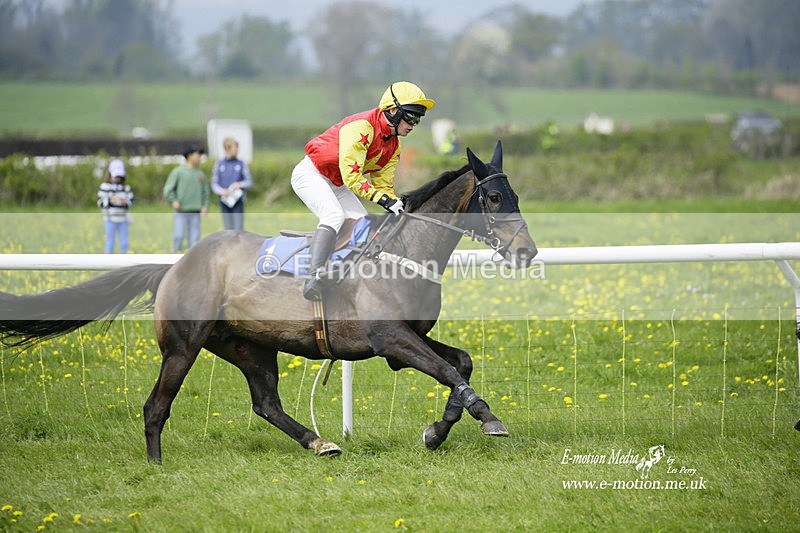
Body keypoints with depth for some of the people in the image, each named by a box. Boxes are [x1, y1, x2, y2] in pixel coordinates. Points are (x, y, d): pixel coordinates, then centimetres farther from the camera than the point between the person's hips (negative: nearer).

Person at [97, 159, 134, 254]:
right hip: (111, 219, -3)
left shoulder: (126, 187, 8)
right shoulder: (105, 186, -2)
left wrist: (126, 202, -15)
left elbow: (131, 202, 7)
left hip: (123, 220, 3)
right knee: (110, 243, 0)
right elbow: (100, 203, -5)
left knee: (124, 243, 5)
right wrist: (110, 200, -22)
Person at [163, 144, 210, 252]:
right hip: (181, 212, -4)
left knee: (194, 238, 0)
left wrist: (205, 206, 3)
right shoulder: (178, 171, 0)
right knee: (179, 236, -10)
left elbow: (205, 192, 19)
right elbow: (168, 189, 0)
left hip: (195, 212, 4)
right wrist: (174, 201, -15)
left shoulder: (200, 174, 12)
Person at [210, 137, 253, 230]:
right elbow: (214, 184, 4)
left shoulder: (242, 164, 1)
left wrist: (239, 184, -19)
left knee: (238, 229, -9)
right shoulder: (219, 164, 4)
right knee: (228, 230, 4)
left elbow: (249, 182, 2)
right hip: (224, 201, 1)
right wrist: (220, 191, -18)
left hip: (238, 200, -1)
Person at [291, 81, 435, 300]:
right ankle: (314, 276, -41)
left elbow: (383, 185, 6)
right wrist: (384, 199, -35)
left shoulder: (393, 146, 2)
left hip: (337, 184, 10)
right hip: (310, 174, -10)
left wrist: (399, 206, -13)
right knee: (335, 215, -31)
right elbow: (351, 177, -31)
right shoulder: (362, 127, -27)